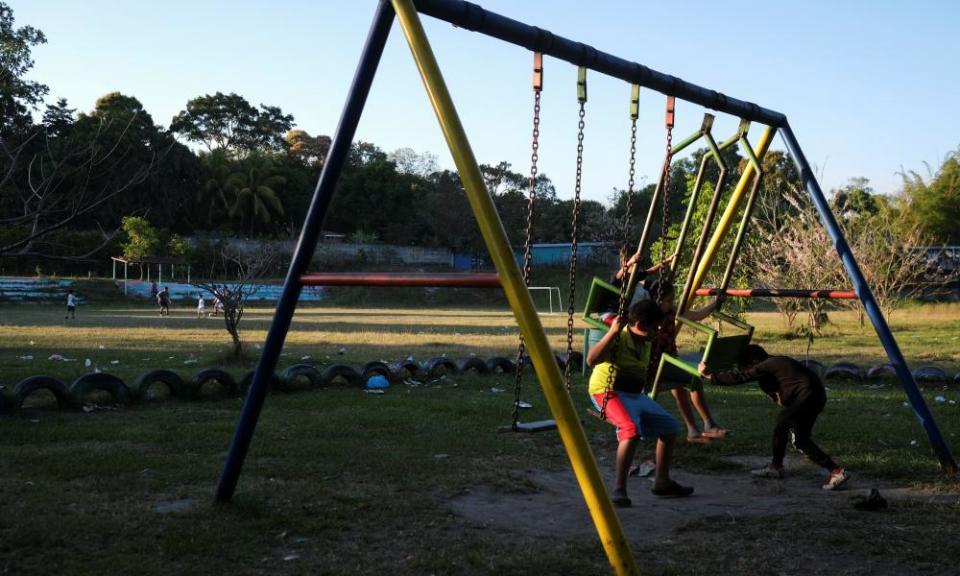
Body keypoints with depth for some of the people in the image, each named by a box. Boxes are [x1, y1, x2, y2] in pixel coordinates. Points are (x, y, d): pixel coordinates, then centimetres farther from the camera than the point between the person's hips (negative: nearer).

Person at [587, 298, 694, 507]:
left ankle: (662, 482, 23)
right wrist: (612, 332, -41)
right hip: (607, 391, -9)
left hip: (634, 395, 9)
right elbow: (591, 360, -37)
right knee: (631, 429, -34)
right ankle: (619, 489, -27)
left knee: (670, 426, 12)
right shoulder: (619, 337, -21)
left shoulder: (647, 342, 5)